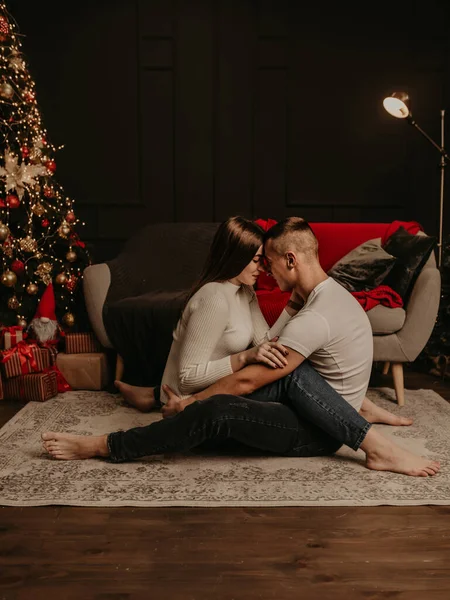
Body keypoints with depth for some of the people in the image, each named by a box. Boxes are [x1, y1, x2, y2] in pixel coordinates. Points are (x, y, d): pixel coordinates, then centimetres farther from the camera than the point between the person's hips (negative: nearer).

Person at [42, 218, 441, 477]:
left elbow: (247, 381, -19)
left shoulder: (314, 319, -24)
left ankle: (104, 447, -18)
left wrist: (189, 403, -9)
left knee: (217, 410, -25)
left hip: (321, 433, -11)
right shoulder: (333, 292, 7)